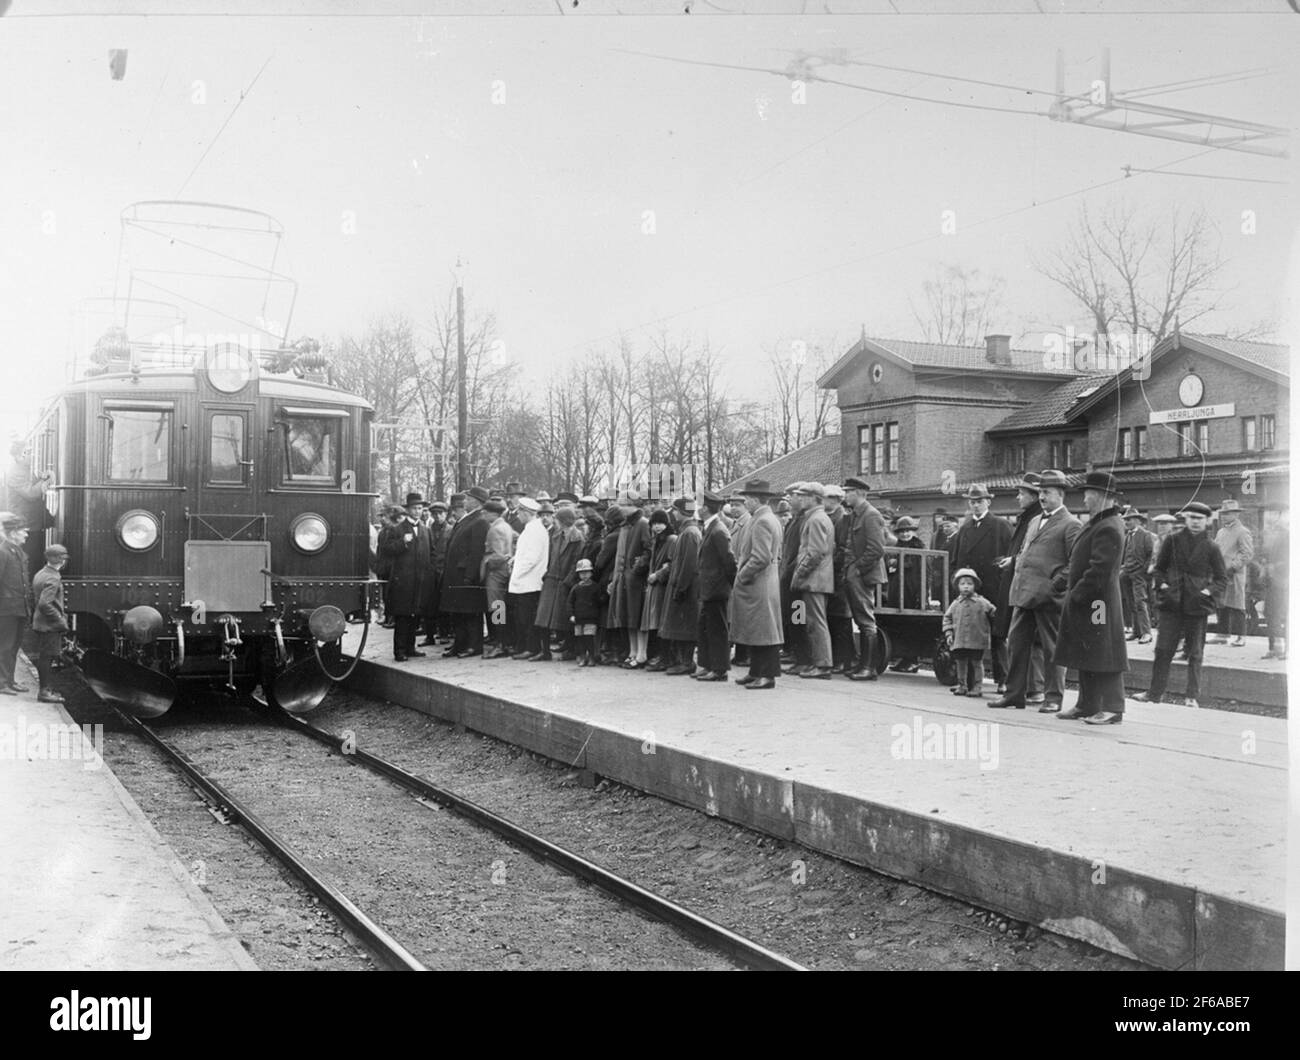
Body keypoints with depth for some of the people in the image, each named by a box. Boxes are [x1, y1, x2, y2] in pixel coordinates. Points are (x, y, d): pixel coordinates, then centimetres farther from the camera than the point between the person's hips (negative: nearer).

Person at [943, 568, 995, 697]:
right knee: (961, 663, 10)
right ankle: (962, 686, 21)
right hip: (959, 641, 3)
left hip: (977, 641, -3)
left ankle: (977, 687, 9)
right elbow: (947, 618, 10)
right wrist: (948, 633, 0)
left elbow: (994, 614, 7)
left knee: (977, 663, 2)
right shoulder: (955, 604, 5)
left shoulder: (982, 603, 0)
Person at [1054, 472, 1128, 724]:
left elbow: (1100, 569, -23)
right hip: (1084, 602, 10)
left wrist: (1077, 594, -19)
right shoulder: (1097, 523, 14)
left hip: (1098, 602, -10)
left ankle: (1112, 709, -1)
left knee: (1104, 655, -5)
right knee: (1086, 657, 14)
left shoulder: (1109, 528, -18)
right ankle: (1087, 705, 22)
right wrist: (1072, 589, 14)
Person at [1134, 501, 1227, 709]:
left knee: (1195, 653, 5)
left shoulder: (1211, 547, 1)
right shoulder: (1172, 540, 4)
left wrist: (1209, 592, -9)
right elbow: (1159, 567, 13)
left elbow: (1222, 578, 6)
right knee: (1163, 649, 2)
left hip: (1197, 606, -1)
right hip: (1172, 605, 1)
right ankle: (1155, 693, 10)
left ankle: (1193, 697, 12)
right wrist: (1162, 585, -3)